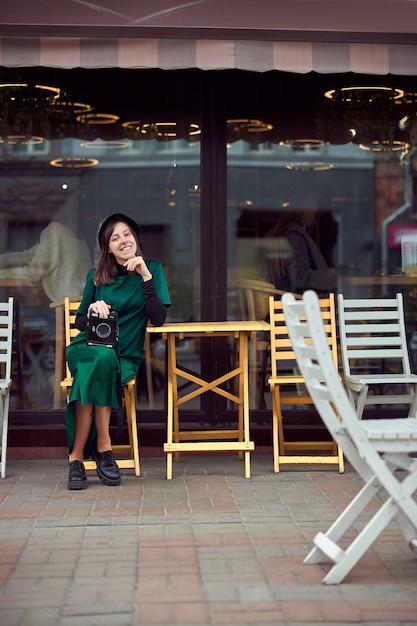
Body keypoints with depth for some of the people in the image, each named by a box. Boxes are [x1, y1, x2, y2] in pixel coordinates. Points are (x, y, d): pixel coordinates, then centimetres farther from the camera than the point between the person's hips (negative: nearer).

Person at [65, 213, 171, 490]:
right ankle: (103, 446, -32)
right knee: (101, 358, -37)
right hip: (88, 348, 0)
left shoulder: (153, 269, 4)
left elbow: (158, 318, -7)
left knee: (93, 373, -36)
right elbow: (79, 321, 12)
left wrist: (146, 276, -15)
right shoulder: (97, 277, 8)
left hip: (125, 357, 0)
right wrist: (92, 311, -11)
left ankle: (78, 455, -30)